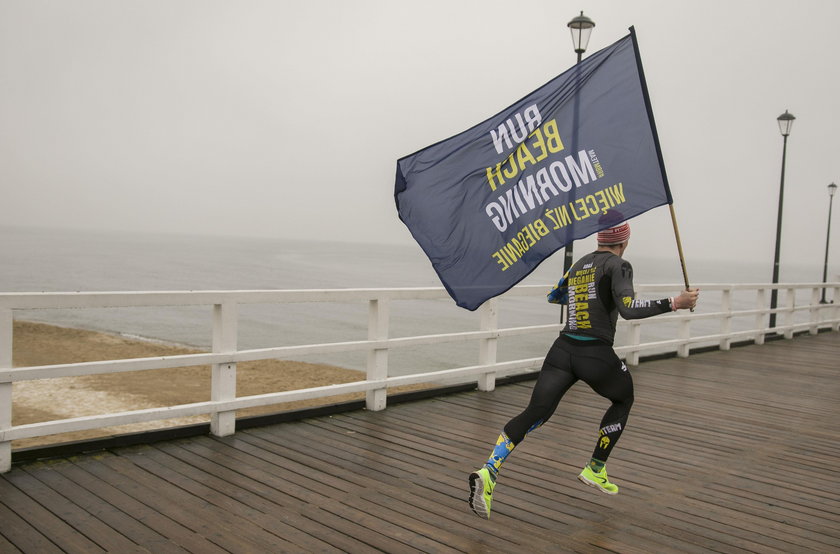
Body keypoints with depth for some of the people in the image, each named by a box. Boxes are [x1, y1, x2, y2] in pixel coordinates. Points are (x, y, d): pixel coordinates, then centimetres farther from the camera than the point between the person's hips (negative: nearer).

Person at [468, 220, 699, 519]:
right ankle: (595, 470, 28)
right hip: (596, 355, -5)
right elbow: (628, 309, -19)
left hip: (562, 350, 5)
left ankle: (488, 472, -23)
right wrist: (673, 303, -15)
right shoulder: (618, 266, -4)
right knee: (623, 399, 26)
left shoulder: (579, 264, 17)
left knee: (533, 415, -3)